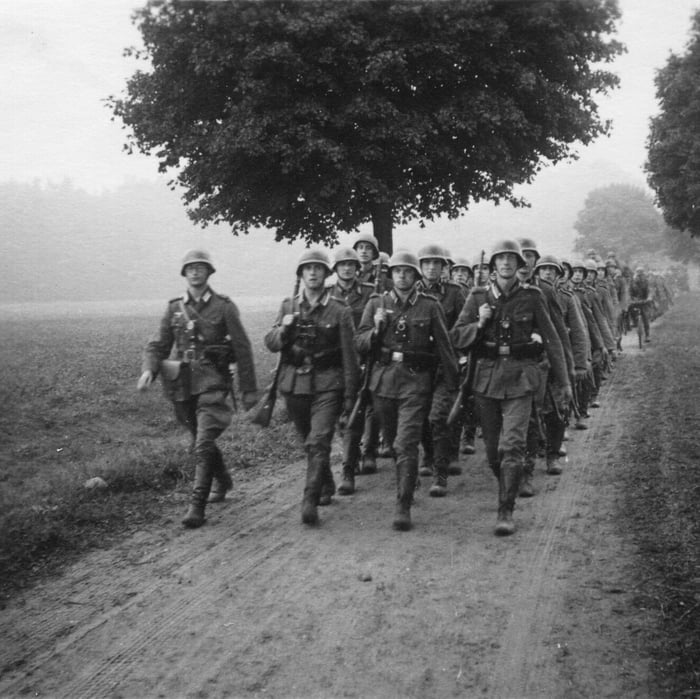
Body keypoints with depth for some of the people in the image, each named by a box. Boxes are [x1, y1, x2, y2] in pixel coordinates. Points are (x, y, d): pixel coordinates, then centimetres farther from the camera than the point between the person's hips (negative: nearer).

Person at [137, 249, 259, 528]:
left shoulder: (224, 307, -3)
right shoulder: (174, 308, 7)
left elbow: (243, 349, -1)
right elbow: (158, 345, 8)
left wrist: (249, 390, -1)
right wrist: (149, 370, -13)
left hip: (213, 383, -5)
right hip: (183, 385, 5)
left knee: (203, 444, -16)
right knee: (202, 441, 19)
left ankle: (197, 506, -11)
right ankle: (222, 480, 45)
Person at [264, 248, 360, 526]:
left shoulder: (340, 310, -4)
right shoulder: (289, 307, 7)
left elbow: (349, 355, -1)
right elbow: (271, 343, 5)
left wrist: (350, 394, -2)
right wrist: (284, 328, -17)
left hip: (327, 385, -4)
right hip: (294, 384, 4)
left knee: (318, 442, -16)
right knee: (309, 442, 17)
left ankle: (310, 501, -16)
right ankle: (327, 486, 38)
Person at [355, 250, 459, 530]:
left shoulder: (430, 307, 1)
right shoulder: (376, 304, 7)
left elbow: (444, 347, 4)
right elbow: (360, 344, 5)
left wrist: (452, 387, 4)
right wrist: (376, 329, -15)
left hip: (416, 382, -3)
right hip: (383, 380, 3)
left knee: (406, 445, -13)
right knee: (393, 442, 17)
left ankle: (403, 507, -11)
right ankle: (406, 483, 43)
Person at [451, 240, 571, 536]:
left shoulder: (532, 297, 1)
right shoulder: (478, 298, 5)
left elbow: (551, 339, 6)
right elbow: (457, 338, 5)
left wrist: (563, 381, 7)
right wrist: (479, 323, -14)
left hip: (519, 378, -3)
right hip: (487, 376, 3)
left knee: (512, 446, -13)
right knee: (492, 448, 10)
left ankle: (506, 513, -11)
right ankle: (507, 488, 37)